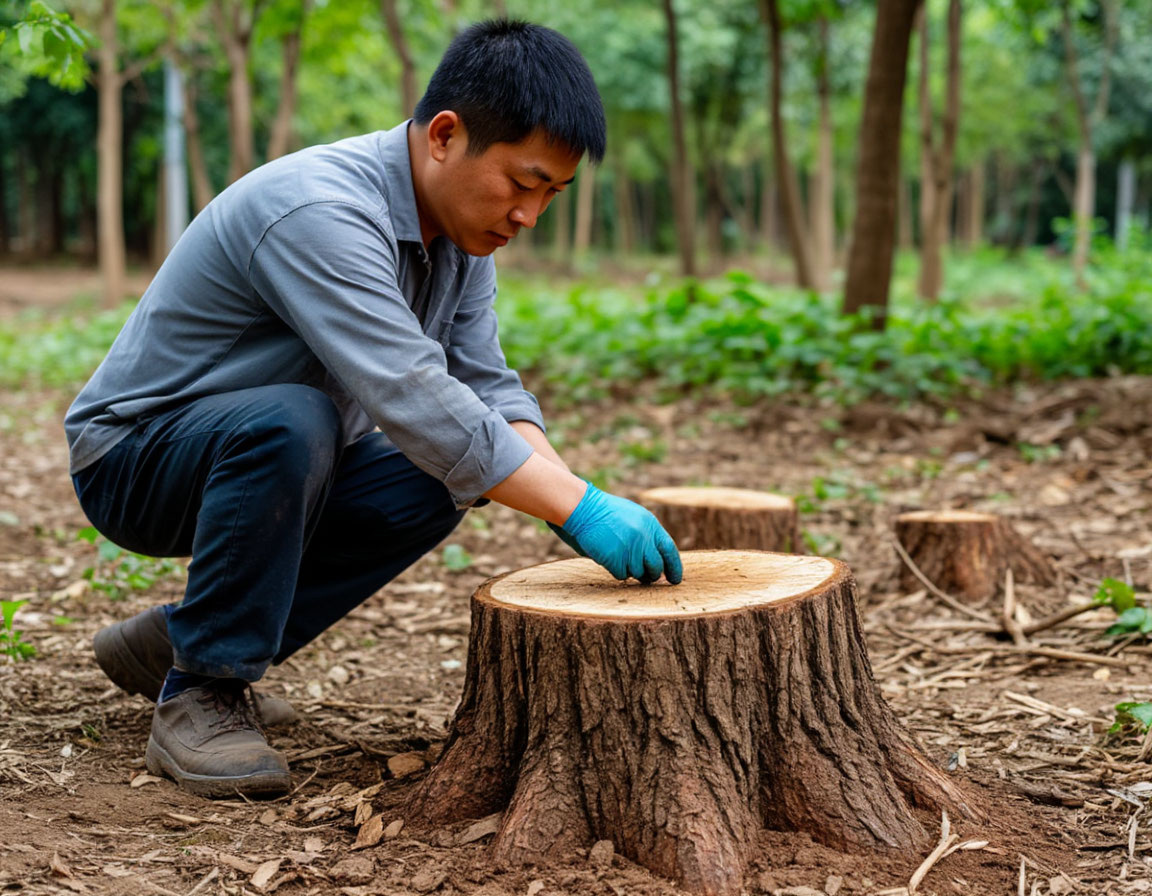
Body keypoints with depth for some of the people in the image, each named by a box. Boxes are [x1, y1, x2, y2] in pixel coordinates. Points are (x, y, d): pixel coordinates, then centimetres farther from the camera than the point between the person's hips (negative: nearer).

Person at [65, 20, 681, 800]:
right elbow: (410, 399, -40)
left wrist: (569, 488, -21)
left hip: (255, 453, 9)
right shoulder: (321, 212, -31)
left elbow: (488, 387, -3)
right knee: (291, 422, -35)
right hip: (133, 456, -9)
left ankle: (174, 643, 3)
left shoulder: (464, 234, -2)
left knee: (431, 487, -10)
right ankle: (201, 692, -17)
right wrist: (579, 507, -38)